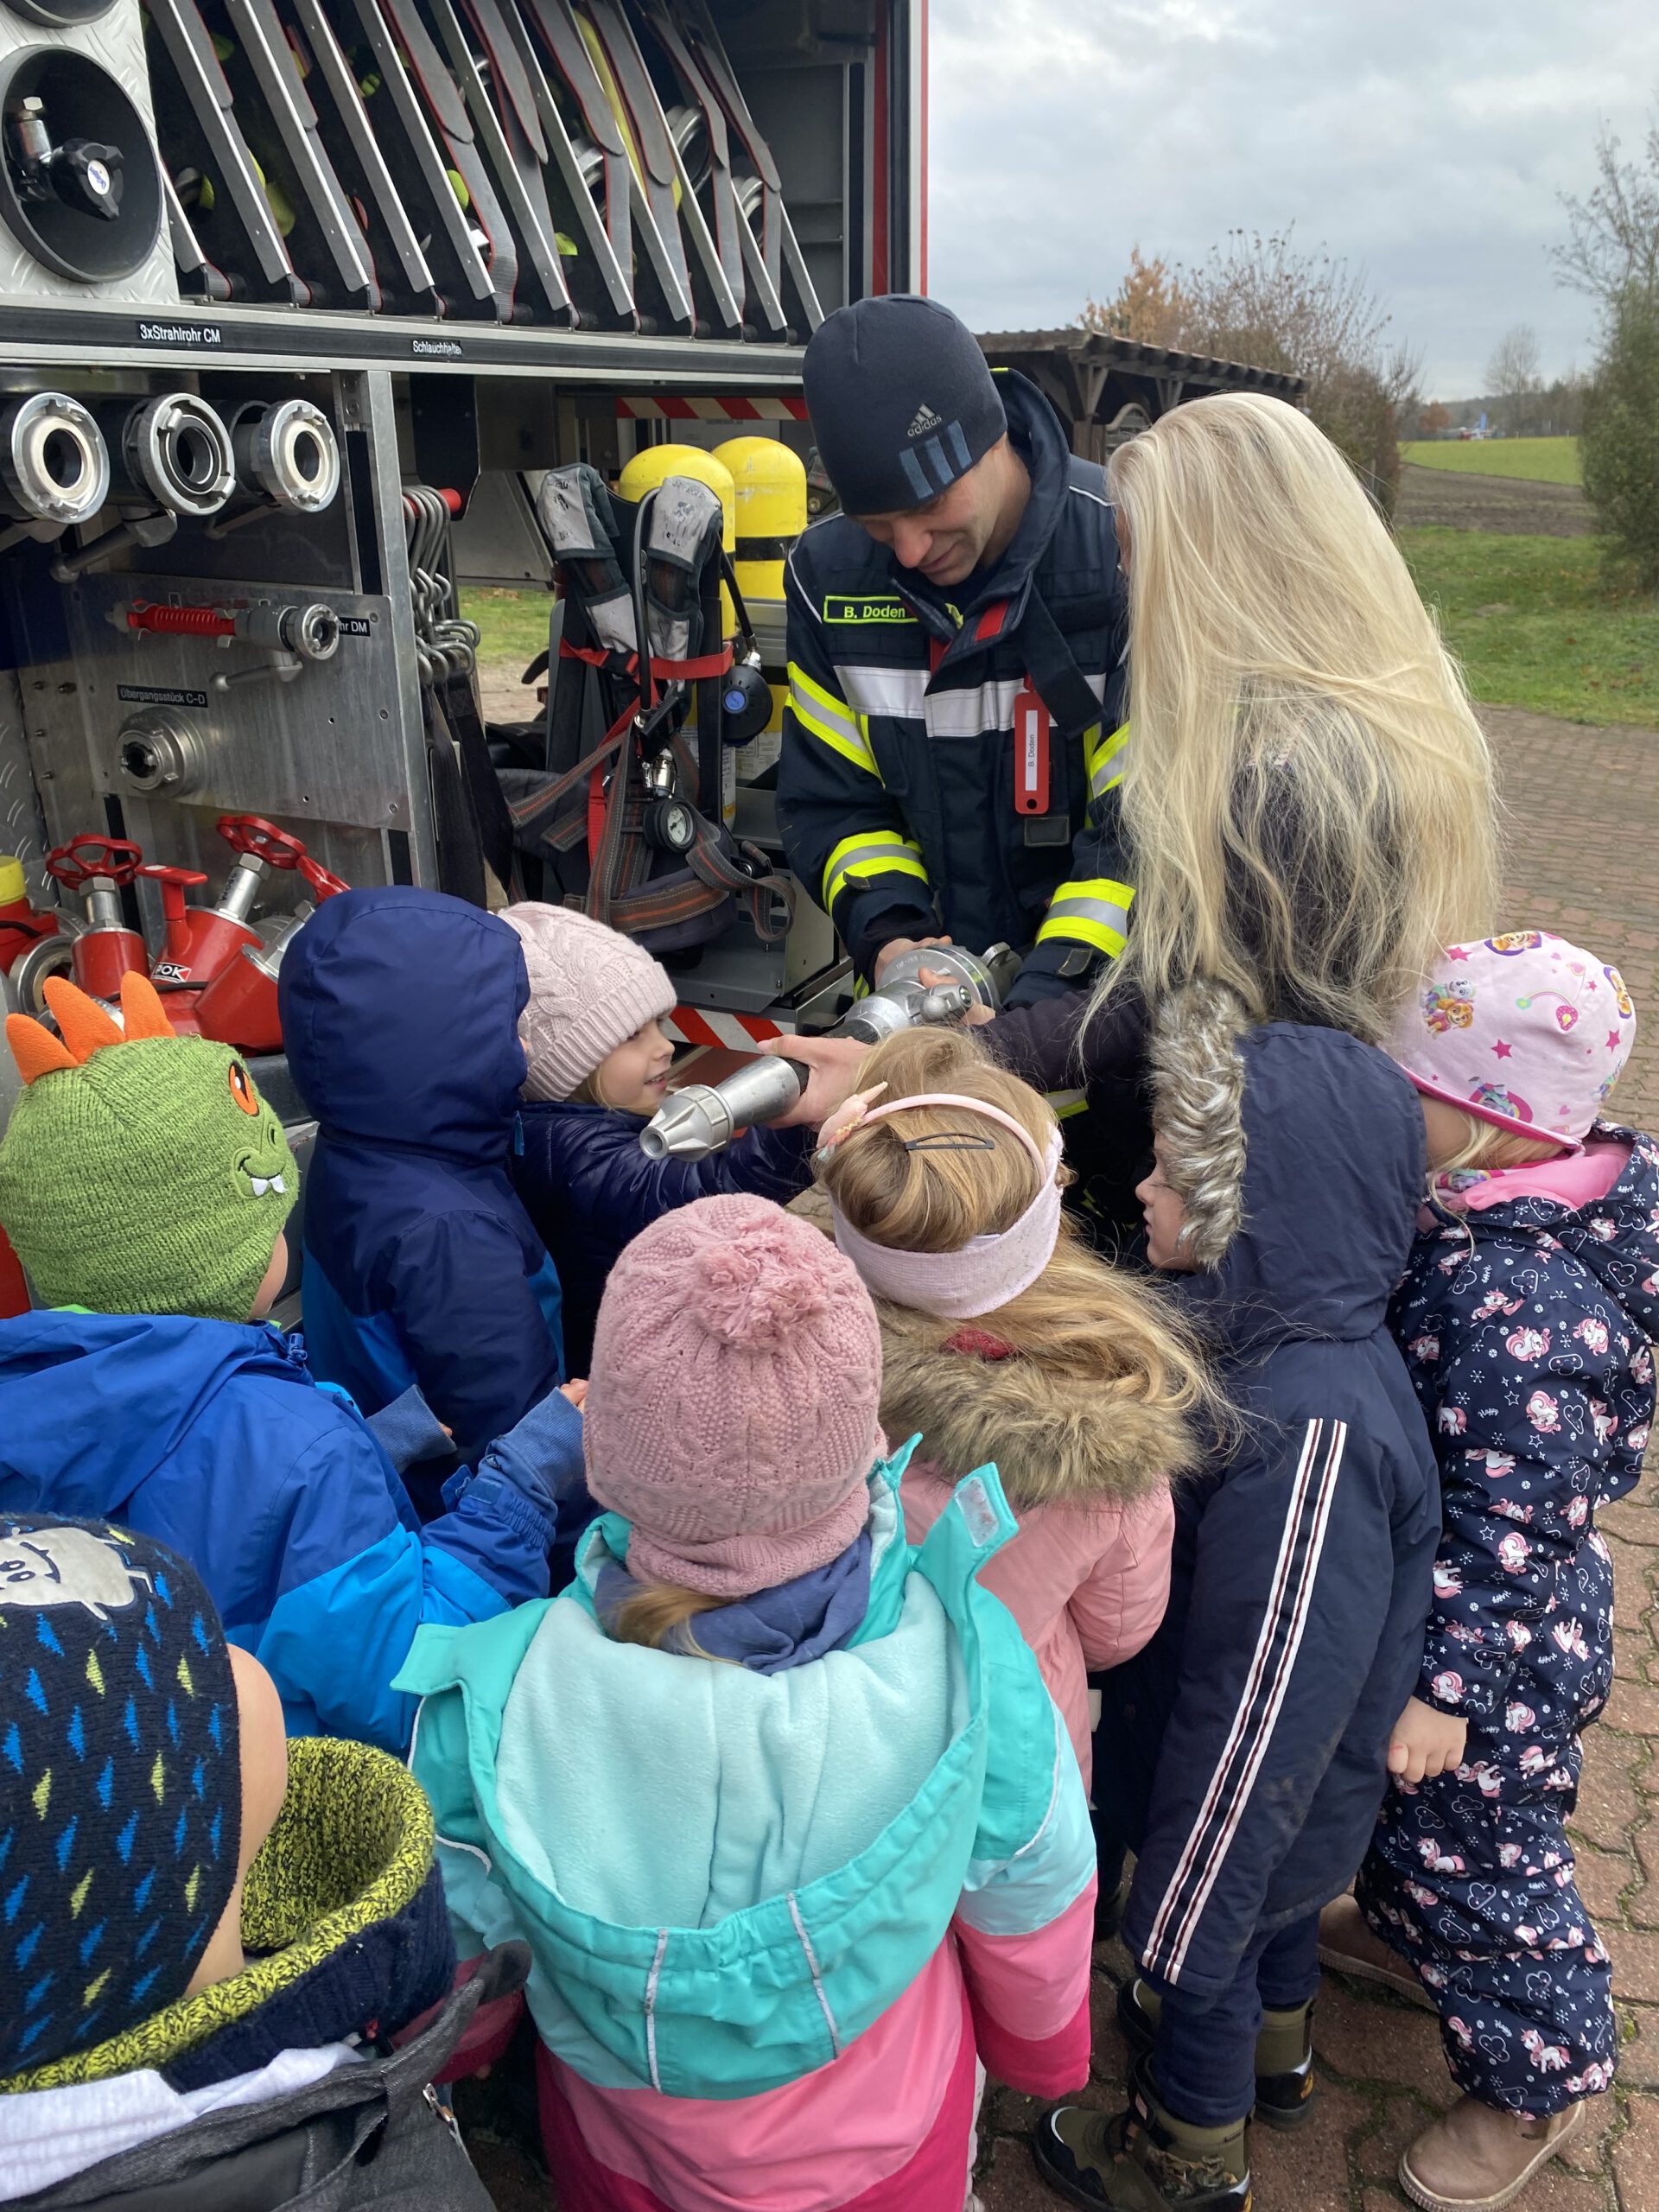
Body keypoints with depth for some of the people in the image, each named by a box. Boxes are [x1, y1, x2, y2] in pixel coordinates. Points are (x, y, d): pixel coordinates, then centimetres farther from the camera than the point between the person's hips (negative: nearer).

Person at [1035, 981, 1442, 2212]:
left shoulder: (1310, 1439, -40)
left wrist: (1177, 1918, -21)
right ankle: (1279, 2052, 63)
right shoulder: (1272, 1324, -12)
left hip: (1250, 1811, -7)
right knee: (1271, 1916, 33)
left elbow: (1266, 1707, -32)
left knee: (1201, 1954, 21)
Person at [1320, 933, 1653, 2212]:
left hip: (1501, 1646, -8)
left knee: (1479, 1853, 15)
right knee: (1422, 1817, 30)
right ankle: (1407, 1932, 57)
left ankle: (1540, 2080, 39)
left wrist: (1447, 1685, -23)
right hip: (1477, 1613, 8)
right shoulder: (1502, 1224, -7)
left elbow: (1509, 1526, -30)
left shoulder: (1521, 1302, -36)